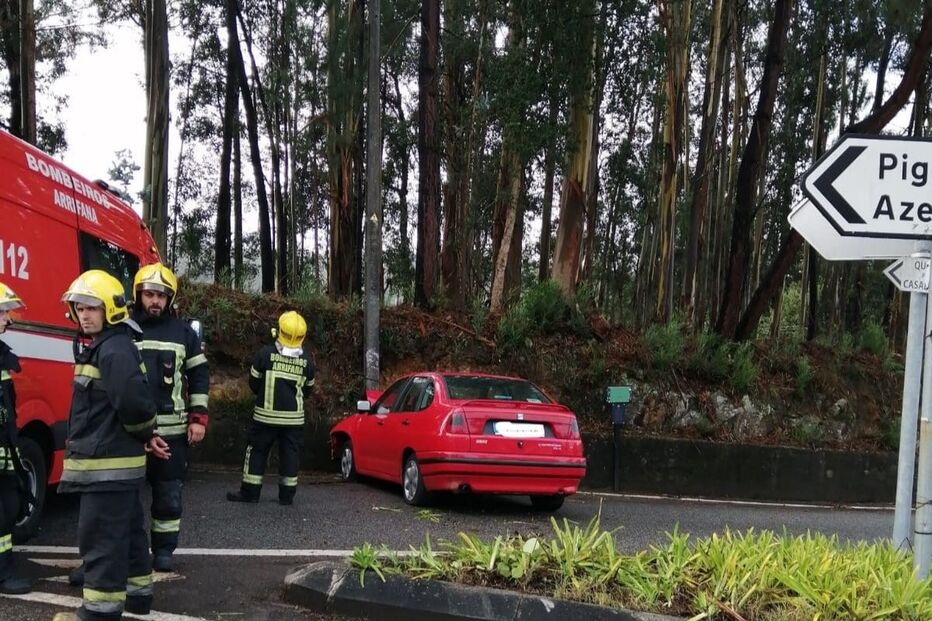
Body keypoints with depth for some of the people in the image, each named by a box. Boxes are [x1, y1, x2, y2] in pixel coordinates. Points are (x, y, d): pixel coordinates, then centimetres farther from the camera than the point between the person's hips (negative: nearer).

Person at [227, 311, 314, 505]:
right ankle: (287, 495, 11)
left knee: (257, 452, 8)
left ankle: (249, 492, 10)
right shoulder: (307, 361, -1)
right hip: (294, 417, 2)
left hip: (266, 415, -2)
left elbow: (254, 383, 0)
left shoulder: (266, 354, -9)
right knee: (290, 454, 8)